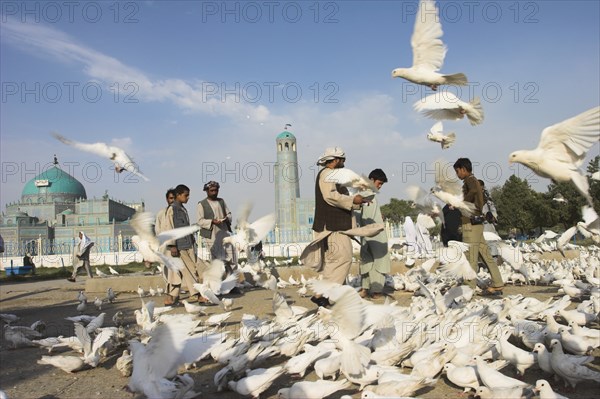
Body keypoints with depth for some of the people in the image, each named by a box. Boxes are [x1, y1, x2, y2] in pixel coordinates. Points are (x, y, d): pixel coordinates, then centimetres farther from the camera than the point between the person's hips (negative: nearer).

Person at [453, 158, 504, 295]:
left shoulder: (470, 180, -8)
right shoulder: (474, 181, 20)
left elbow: (474, 190, -32)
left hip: (471, 224, -10)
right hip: (477, 224, 10)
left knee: (471, 259, -5)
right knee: (486, 256, 10)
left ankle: (469, 289, 1)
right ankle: (497, 285, 14)